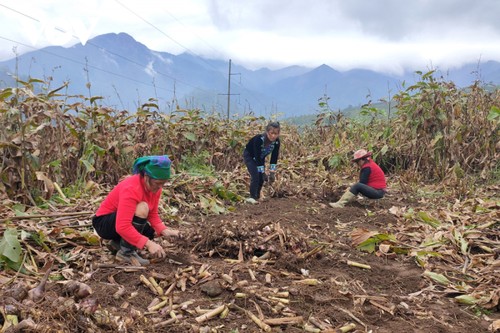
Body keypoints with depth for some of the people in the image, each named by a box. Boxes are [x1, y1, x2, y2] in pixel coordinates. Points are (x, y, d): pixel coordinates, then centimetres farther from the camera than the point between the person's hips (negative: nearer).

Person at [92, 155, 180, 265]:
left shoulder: (154, 187, -9)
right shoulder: (131, 189, -33)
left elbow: (153, 215, -4)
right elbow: (122, 227, -39)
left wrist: (165, 230, -22)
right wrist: (148, 243, -41)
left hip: (124, 221, 9)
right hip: (104, 223, -9)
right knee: (142, 208, -32)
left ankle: (117, 243, 12)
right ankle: (126, 252, -19)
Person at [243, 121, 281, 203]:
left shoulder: (276, 142, -24)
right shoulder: (259, 139, -39)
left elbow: (274, 157, -17)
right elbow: (257, 157, -35)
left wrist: (272, 171, -21)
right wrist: (263, 172, -32)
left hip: (261, 157, 5)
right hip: (249, 155, -5)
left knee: (261, 177, 2)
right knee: (255, 175, -19)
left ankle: (257, 196, 20)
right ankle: (252, 197, -10)